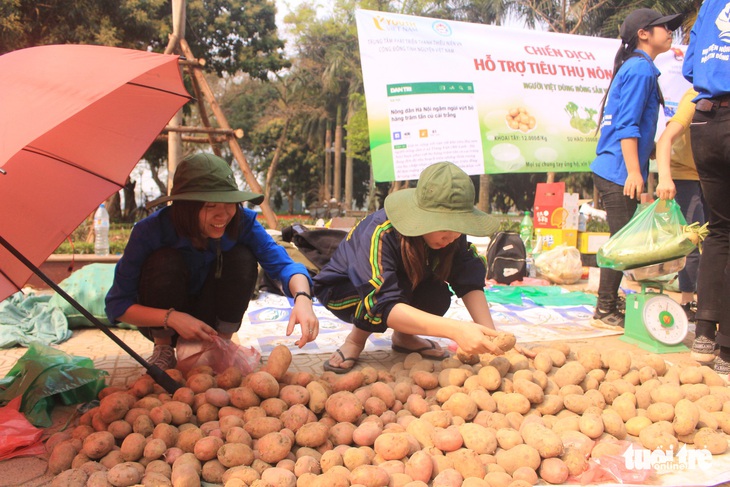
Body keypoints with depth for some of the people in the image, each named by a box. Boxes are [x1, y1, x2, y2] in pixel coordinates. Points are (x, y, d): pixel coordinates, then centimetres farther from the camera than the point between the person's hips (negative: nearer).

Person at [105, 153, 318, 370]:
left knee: (242, 259, -24)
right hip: (161, 325, -1)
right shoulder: (151, 230, -28)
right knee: (166, 261, -30)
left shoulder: (242, 221, -23)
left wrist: (302, 297, -51)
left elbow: (282, 263, -28)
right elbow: (116, 305, -21)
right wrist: (171, 317, -37)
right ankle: (163, 349, -6)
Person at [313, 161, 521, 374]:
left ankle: (403, 335, 4)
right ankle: (357, 339, -8)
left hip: (401, 284, 5)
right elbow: (383, 304, -47)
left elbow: (470, 282, -20)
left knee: (438, 295, -25)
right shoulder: (380, 234, -39)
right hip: (342, 289, -5)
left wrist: (490, 335, -37)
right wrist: (456, 329, -56)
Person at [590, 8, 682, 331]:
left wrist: (636, 171, 24)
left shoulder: (634, 68, 21)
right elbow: (628, 125, -18)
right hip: (619, 171, -10)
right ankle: (605, 312, 1)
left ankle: (609, 307, 21)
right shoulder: (641, 68, -9)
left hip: (613, 171, 10)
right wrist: (633, 172, -22)